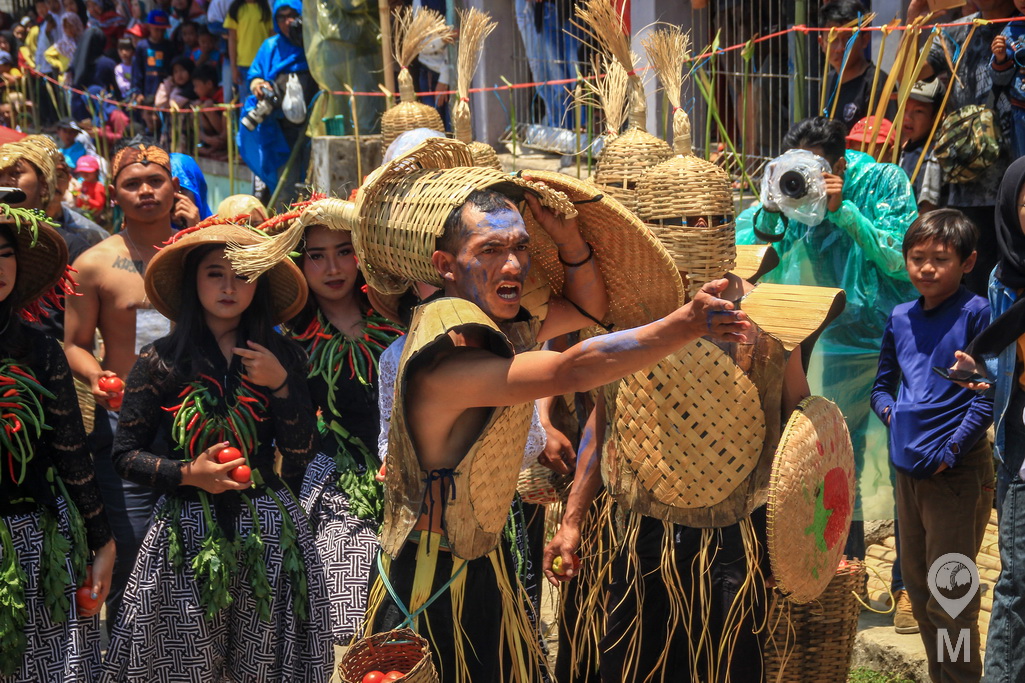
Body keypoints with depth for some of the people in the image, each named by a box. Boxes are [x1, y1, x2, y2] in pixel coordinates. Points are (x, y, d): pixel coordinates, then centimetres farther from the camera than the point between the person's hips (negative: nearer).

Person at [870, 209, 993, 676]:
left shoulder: (977, 313, -8)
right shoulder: (900, 318, 9)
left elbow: (987, 395, -11)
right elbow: (882, 385, 20)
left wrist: (950, 452, -16)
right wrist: (892, 414, 0)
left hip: (958, 471, -7)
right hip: (908, 468, 7)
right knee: (918, 585, 16)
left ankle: (962, 676, 7)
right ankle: (937, 674, 28)